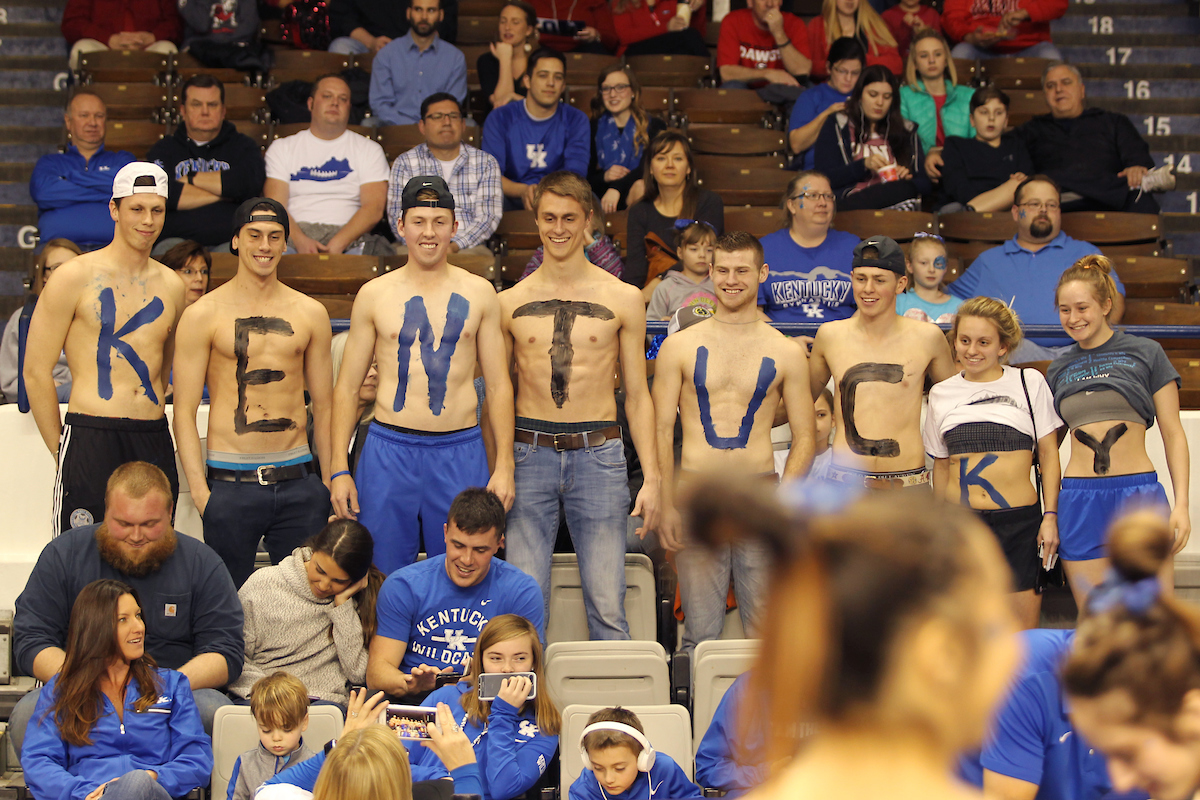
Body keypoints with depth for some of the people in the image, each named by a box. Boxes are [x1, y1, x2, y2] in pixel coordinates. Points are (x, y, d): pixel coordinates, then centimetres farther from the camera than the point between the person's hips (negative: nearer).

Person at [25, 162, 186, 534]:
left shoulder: (172, 286, 13)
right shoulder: (76, 277, -2)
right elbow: (36, 372, -1)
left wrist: (149, 426, 16)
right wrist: (62, 447, -1)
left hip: (155, 444, 5)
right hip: (90, 438, -5)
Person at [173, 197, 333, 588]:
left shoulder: (310, 314, 10)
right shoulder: (204, 314, 1)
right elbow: (184, 412, -1)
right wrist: (199, 489, -10)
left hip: (299, 482, 3)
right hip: (231, 482, -3)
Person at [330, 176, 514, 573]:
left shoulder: (479, 293, 7)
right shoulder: (374, 295, 5)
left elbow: (498, 384, 9)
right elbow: (347, 387, 8)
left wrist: (504, 465, 2)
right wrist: (339, 469, 1)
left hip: (461, 452, 0)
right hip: (390, 448, 0)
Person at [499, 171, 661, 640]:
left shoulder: (623, 300, 6)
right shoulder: (511, 303, 8)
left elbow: (637, 395, 9)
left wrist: (651, 477, 2)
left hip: (598, 455, -1)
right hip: (530, 454, 1)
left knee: (607, 606, -2)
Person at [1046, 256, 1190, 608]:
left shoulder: (1146, 353, 4)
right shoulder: (1058, 370, 13)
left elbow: (1173, 434, 3)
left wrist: (1181, 503, -6)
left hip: (1139, 491, -3)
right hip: (1079, 499, 3)